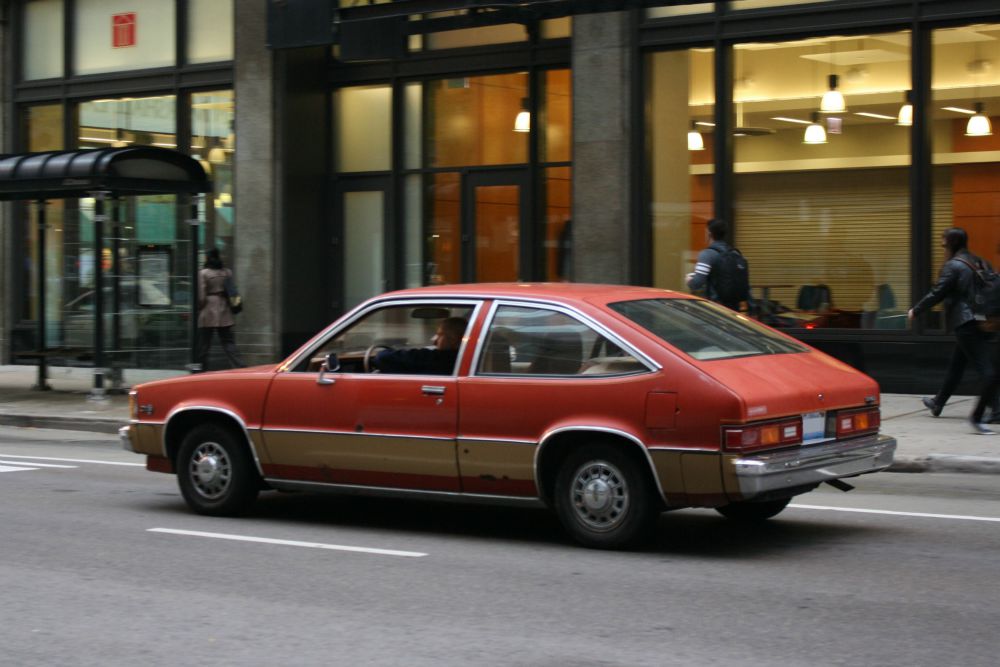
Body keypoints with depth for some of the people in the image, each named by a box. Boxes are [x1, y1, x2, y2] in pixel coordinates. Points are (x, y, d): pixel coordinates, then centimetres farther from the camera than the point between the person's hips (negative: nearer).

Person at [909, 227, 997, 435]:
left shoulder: (953, 266, -10)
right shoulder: (976, 262, 13)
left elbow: (937, 294, -10)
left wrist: (915, 311, 2)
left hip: (964, 323, -8)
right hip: (980, 322, 8)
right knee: (956, 365, 22)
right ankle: (938, 402, 36)